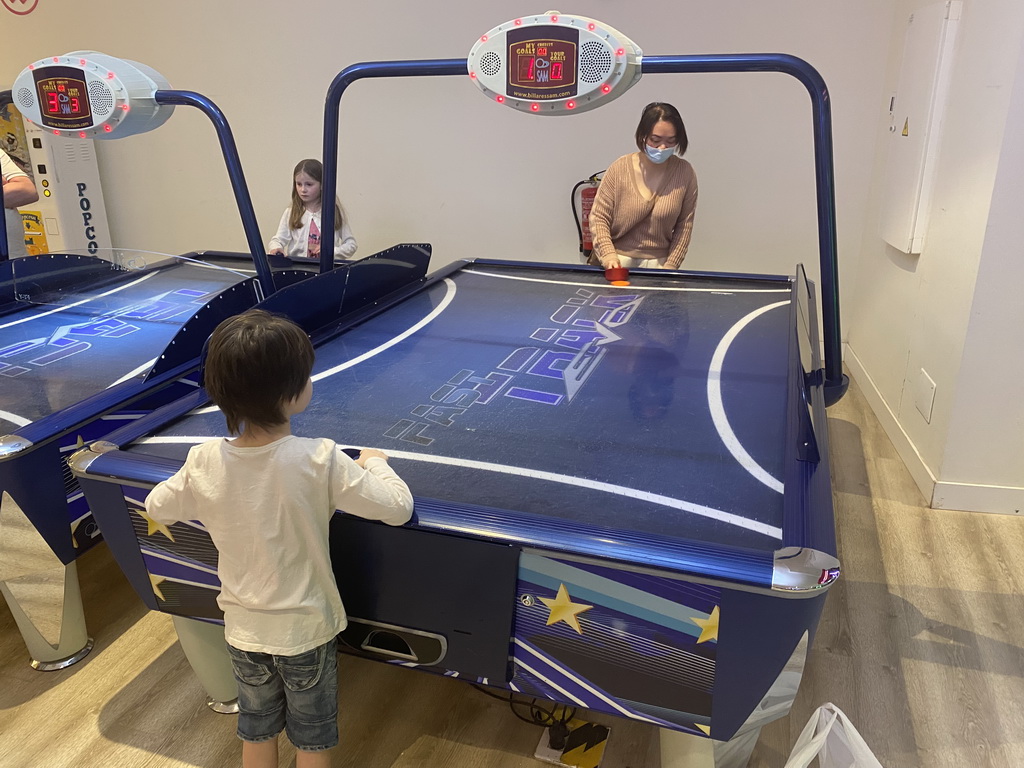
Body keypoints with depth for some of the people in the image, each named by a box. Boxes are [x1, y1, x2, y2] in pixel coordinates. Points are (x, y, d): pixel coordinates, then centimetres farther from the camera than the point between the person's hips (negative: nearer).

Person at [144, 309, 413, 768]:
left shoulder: (204, 463, -17)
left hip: (243, 629, 3)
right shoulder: (320, 461, -28)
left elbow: (155, 509, 1)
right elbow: (398, 508, -23)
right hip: (307, 628, -3)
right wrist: (375, 463, -5)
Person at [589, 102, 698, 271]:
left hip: (658, 263, 1)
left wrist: (671, 265, -6)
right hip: (618, 261, -1)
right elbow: (599, 216, -5)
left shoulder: (685, 173, -4)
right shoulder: (620, 168, -8)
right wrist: (608, 255, -17)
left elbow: (684, 225, 1)